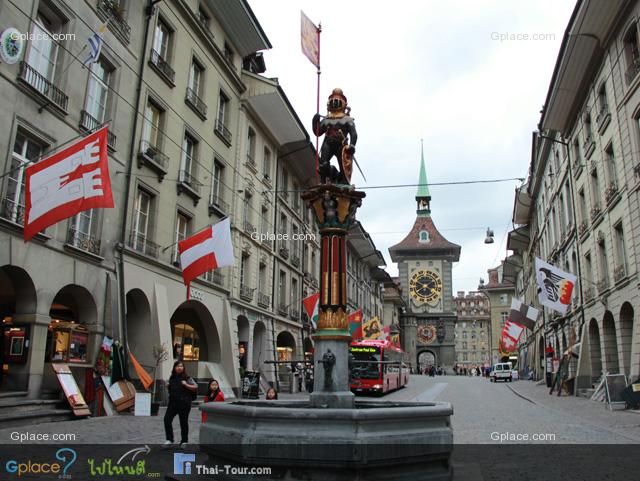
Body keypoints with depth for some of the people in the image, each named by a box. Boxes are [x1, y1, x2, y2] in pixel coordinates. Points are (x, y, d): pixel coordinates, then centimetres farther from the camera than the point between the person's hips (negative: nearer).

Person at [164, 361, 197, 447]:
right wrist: (168, 387, 7)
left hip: (184, 404, -5)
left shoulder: (187, 378, -6)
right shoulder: (172, 378, 10)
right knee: (167, 419, -5)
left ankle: (184, 441, 17)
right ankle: (169, 439, 8)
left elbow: (195, 388, -9)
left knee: (183, 422, 3)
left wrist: (186, 385, -19)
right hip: (173, 402, 5)